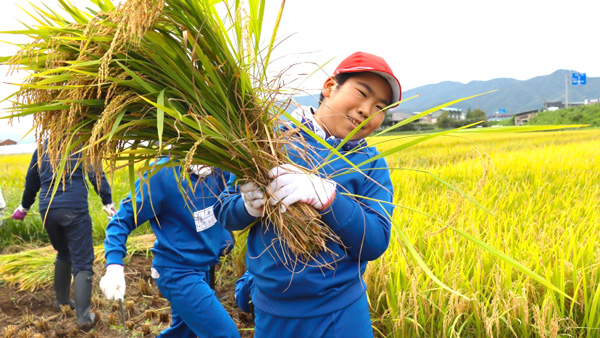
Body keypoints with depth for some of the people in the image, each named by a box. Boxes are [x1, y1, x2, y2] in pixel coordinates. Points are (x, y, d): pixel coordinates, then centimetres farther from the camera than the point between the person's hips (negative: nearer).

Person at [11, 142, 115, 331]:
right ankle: (83, 316, -9)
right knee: (82, 262, -2)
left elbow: (31, 181, 25)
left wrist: (24, 207, 38)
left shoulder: (42, 148, 17)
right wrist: (108, 203, -6)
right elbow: (97, 175, -7)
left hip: (47, 209, 5)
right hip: (74, 208, -5)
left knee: (63, 254, 26)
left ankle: (62, 301, 35)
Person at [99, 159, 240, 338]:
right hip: (178, 273, -7)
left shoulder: (216, 169, -5)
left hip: (203, 268, 7)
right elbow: (123, 219, -15)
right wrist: (114, 265, -27)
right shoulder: (162, 173, -21)